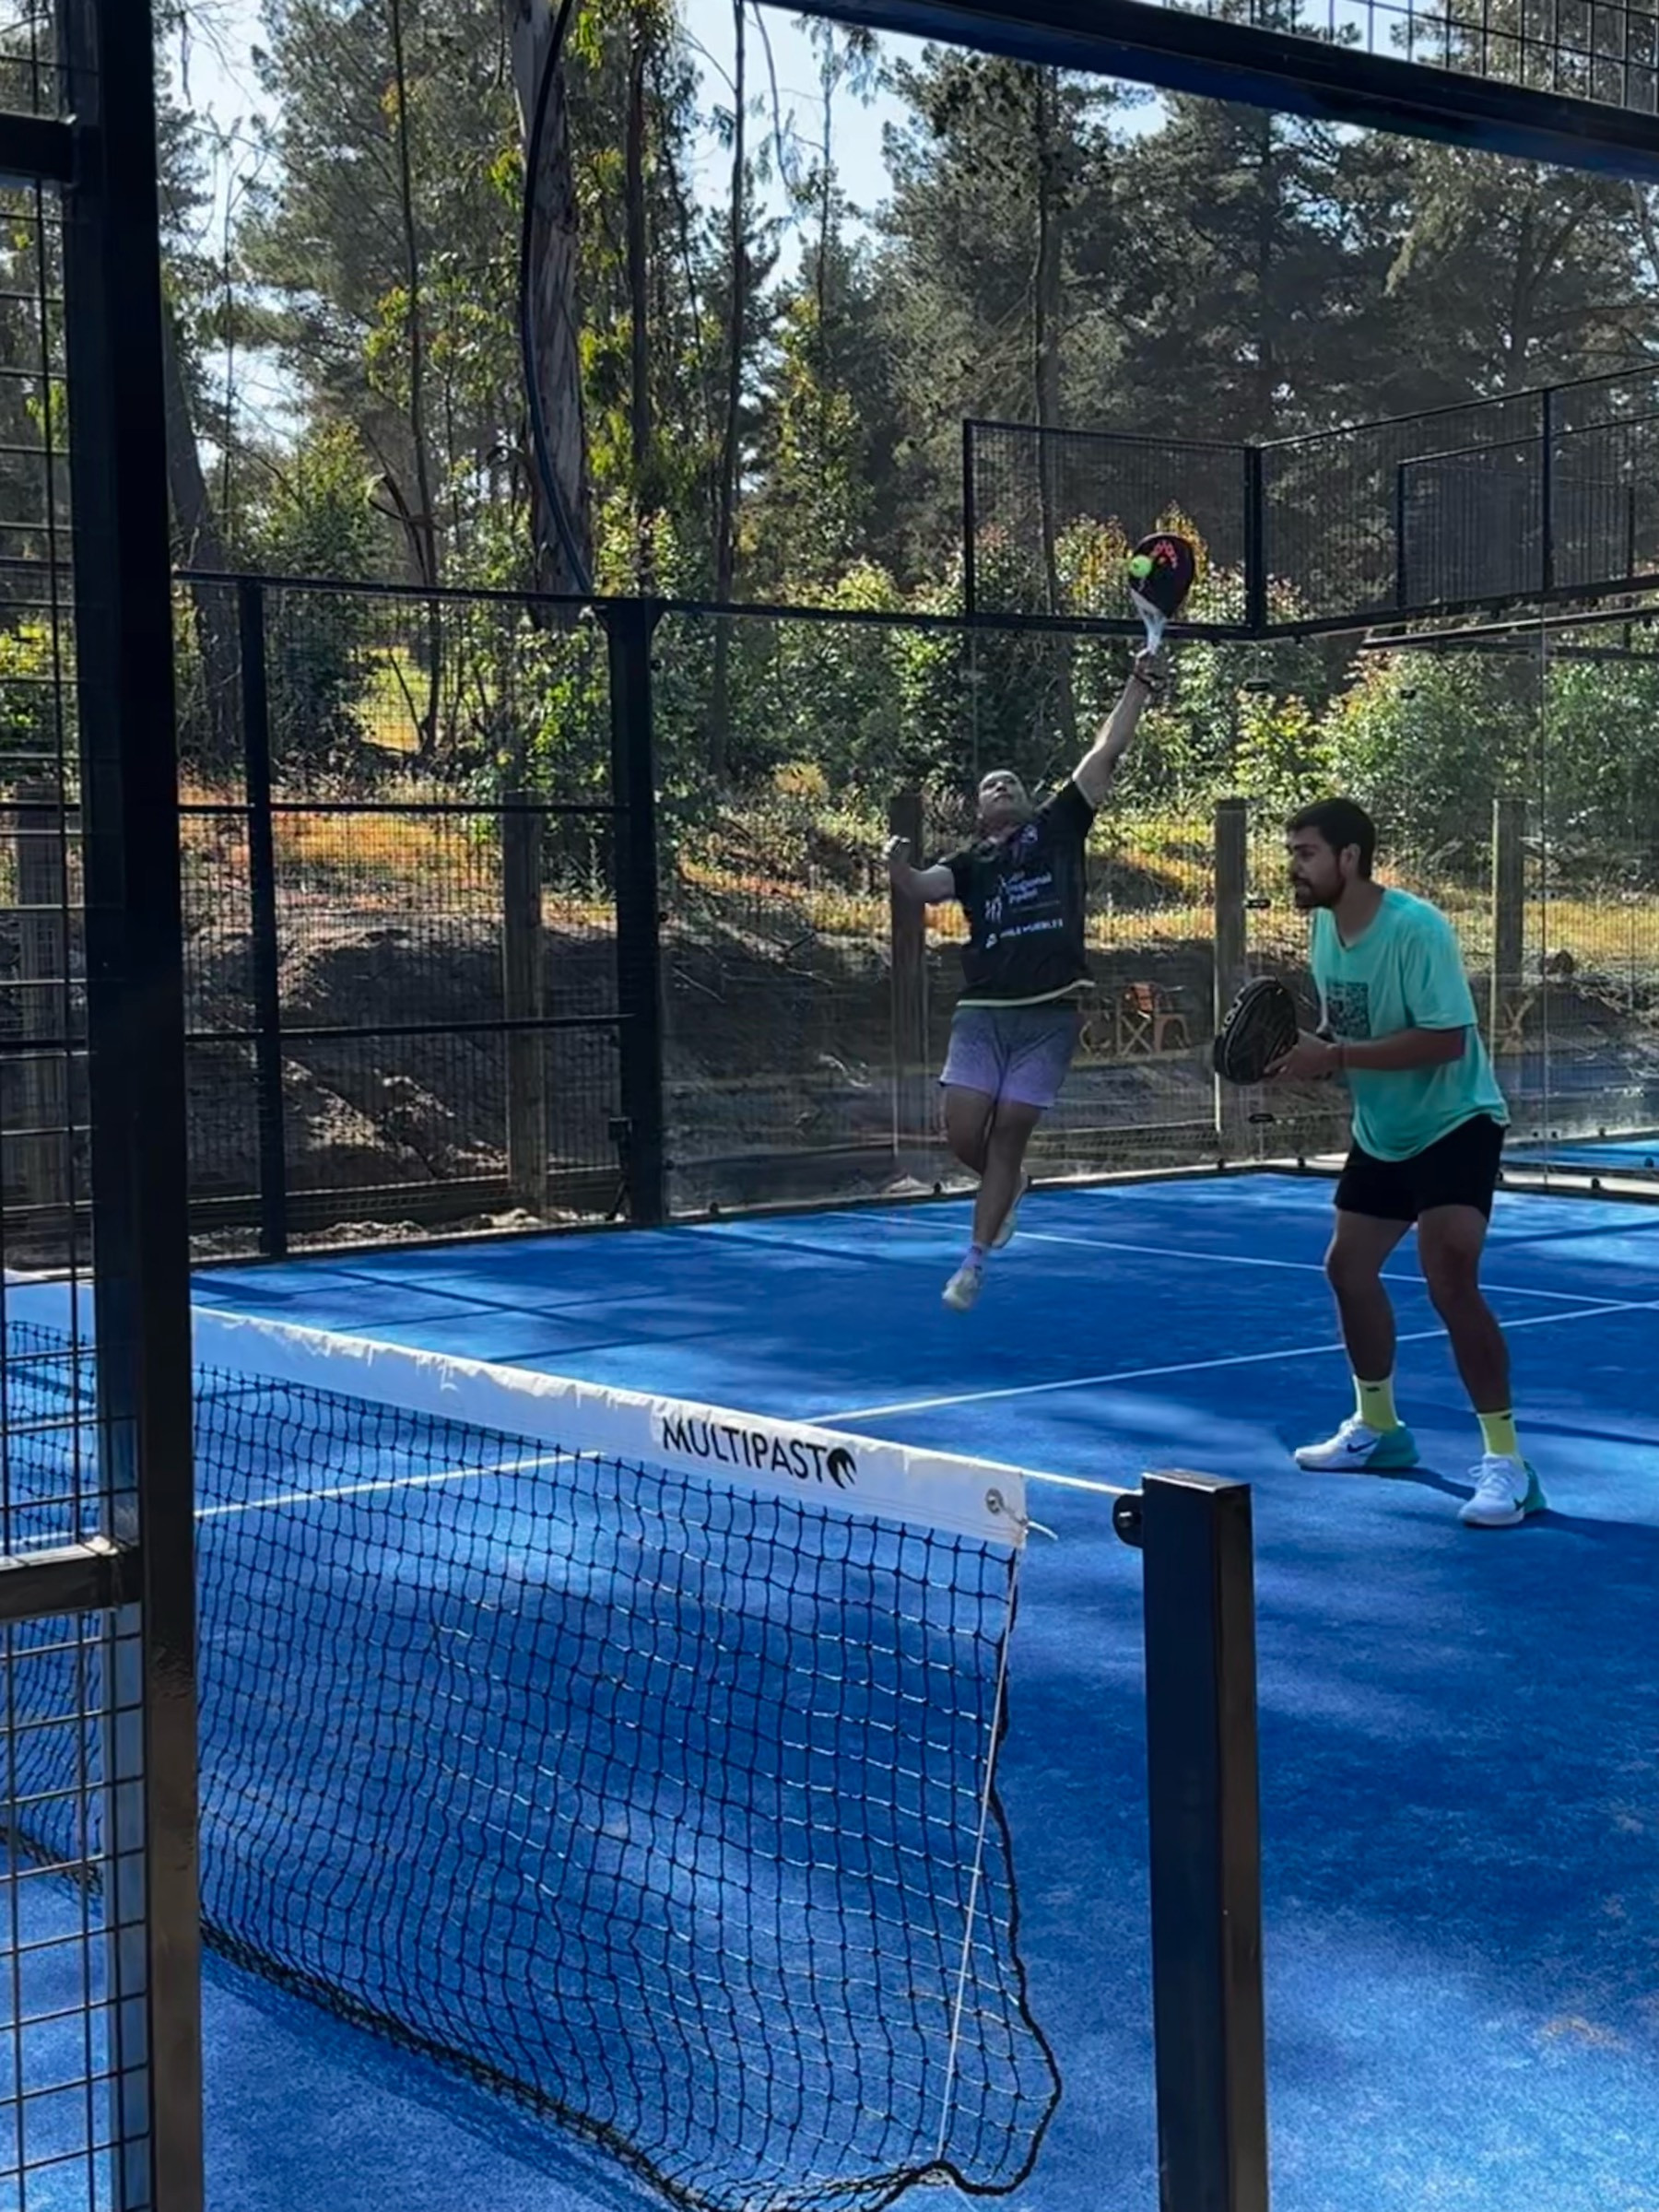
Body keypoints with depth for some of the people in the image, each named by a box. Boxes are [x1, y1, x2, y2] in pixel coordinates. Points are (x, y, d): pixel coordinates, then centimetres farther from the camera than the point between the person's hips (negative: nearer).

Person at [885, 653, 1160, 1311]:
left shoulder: (1058, 825, 12)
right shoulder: (970, 863, 14)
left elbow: (1106, 751, 8)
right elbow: (920, 888, -4)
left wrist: (1139, 683, 2)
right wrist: (897, 865, -25)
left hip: (1050, 1014, -1)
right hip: (983, 1013, 1)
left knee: (1009, 1135, -1)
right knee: (962, 1132, -5)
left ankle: (974, 1262, 9)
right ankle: (1010, 1187, 30)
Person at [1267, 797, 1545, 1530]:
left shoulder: (1416, 928, -26)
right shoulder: (1324, 925, -1)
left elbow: (1445, 1039, -31)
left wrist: (1335, 1057, -34)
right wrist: (1305, 1054, -11)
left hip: (1455, 1125, -9)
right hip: (1382, 1132, 9)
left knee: (1449, 1281, -21)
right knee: (1347, 1267, 14)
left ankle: (1507, 1463, -14)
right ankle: (1377, 1428, 33)